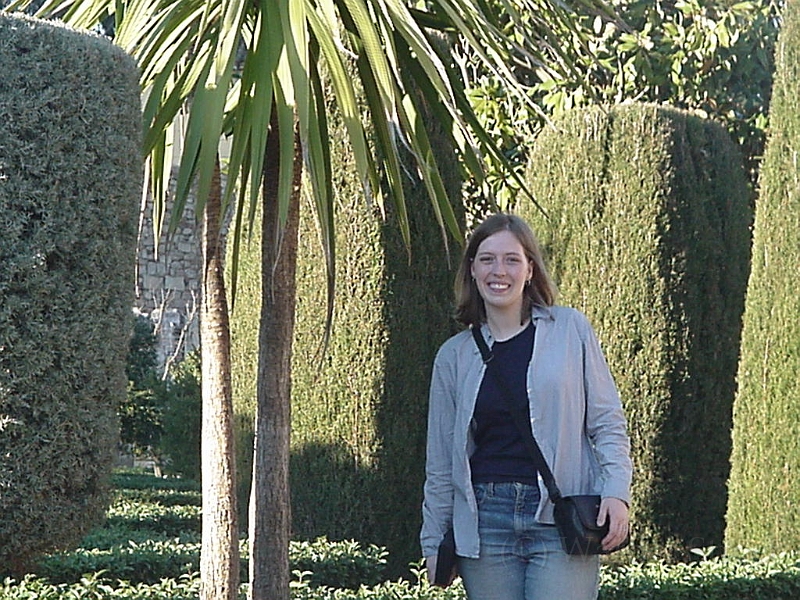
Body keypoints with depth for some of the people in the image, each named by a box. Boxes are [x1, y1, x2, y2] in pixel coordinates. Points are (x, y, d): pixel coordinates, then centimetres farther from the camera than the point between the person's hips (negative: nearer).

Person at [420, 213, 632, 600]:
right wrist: (434, 542, 15)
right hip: (485, 521, 2)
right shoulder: (455, 355, 10)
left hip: (561, 523, -2)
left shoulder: (571, 330, 5)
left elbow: (608, 423, 6)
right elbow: (440, 460, 15)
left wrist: (616, 492, -8)